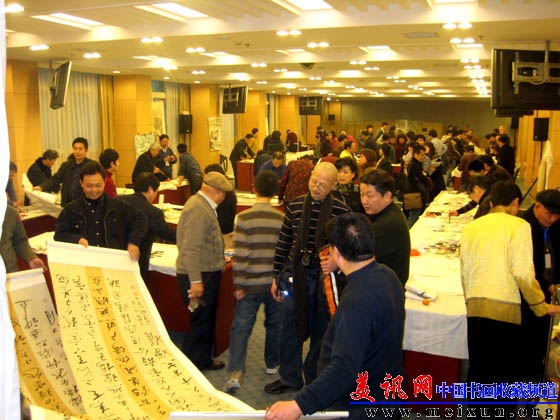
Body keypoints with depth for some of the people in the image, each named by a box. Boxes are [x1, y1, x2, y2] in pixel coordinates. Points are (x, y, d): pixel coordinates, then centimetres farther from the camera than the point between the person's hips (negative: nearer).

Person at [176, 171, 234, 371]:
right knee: (201, 322, 0)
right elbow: (191, 248, -26)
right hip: (199, 276, -10)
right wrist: (195, 281, -27)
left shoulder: (204, 205, 12)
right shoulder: (197, 209, -21)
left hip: (207, 273, 10)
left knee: (206, 320, 19)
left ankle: (203, 360, 32)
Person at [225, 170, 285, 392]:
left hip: (251, 283, -2)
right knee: (274, 324, 19)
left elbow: (240, 254, -12)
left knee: (241, 326, 4)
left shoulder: (244, 218, -11)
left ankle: (236, 372, -5)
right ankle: (273, 364, 34)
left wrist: (238, 284, -5)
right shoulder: (282, 219, -3)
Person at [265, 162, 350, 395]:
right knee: (290, 328, 11)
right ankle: (289, 377, 31)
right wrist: (276, 276, 6)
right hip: (295, 274, 2)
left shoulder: (341, 210, -9)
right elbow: (283, 242, 5)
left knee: (321, 331, 13)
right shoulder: (295, 205, -1)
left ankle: (314, 378, 34)